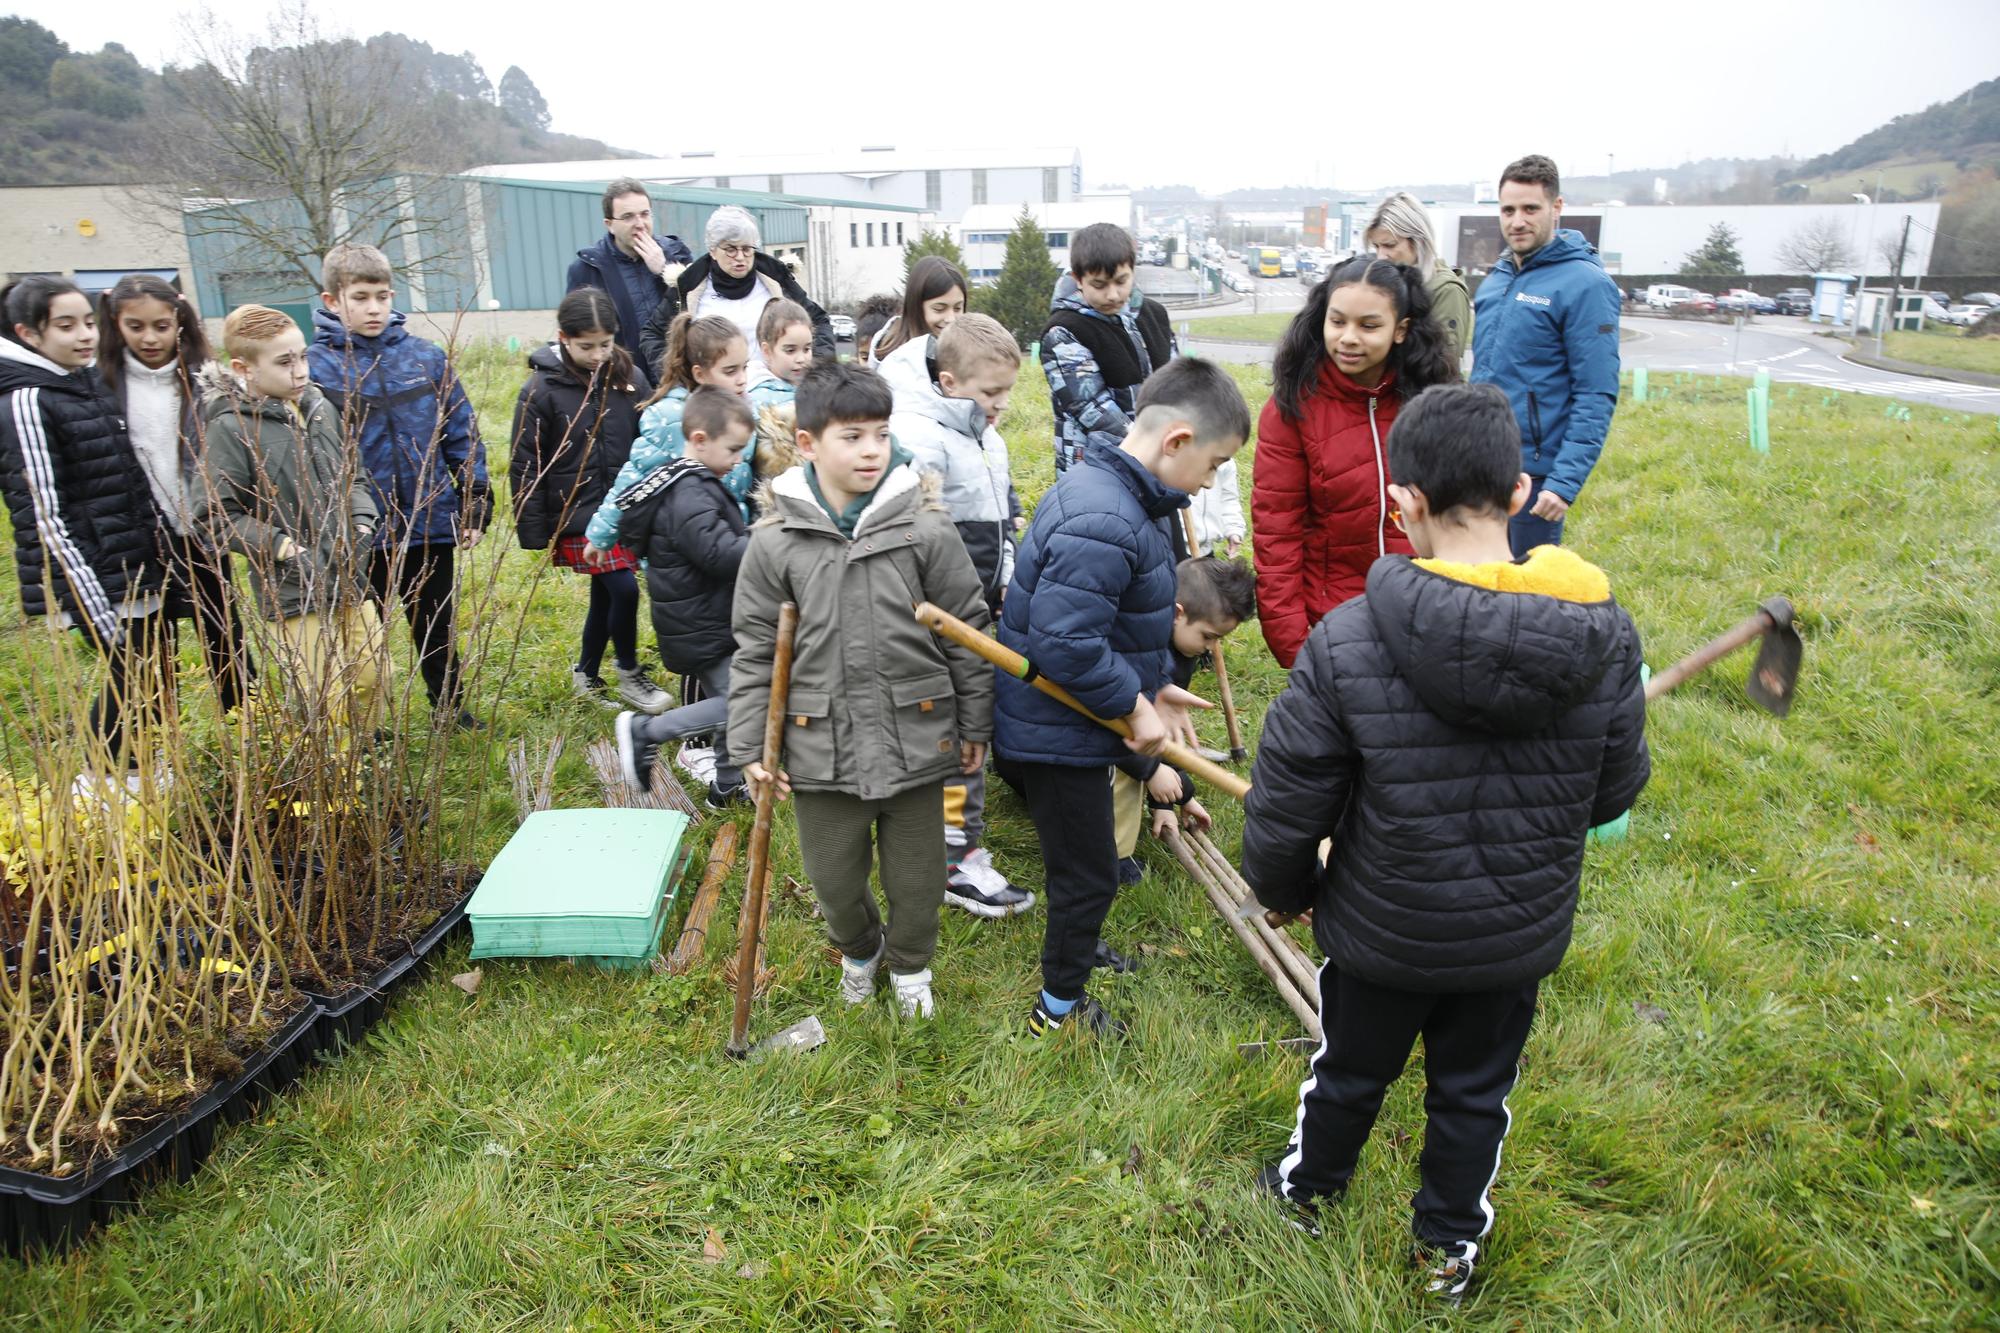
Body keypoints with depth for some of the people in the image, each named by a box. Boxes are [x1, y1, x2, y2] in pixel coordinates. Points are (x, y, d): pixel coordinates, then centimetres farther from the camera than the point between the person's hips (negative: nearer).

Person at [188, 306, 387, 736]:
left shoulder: (320, 409, 4)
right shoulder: (230, 429, -12)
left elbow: (353, 475, 17)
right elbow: (212, 514, -11)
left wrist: (362, 522, -1)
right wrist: (285, 549, -17)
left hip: (350, 579, 6)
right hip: (294, 592, -6)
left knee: (374, 677, 15)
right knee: (328, 700, -5)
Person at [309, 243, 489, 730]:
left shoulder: (427, 356, 0)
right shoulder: (316, 367, -8)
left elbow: (462, 435, 4)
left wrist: (475, 507, 2)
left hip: (431, 523, 2)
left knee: (437, 623, 19)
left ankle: (450, 706, 37)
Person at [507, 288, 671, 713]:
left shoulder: (630, 378, 1)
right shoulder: (541, 390, -8)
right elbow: (525, 467, -5)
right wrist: (534, 533, -6)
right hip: (579, 516, -4)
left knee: (605, 595, 13)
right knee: (624, 589, -11)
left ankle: (587, 676, 33)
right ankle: (629, 672, 12)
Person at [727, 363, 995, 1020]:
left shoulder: (926, 527, -7)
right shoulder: (776, 540, -5)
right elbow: (754, 649, 2)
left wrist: (975, 724, 4)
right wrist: (749, 745, 2)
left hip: (915, 737, 0)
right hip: (821, 745, 1)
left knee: (917, 873, 15)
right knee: (833, 875, 15)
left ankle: (910, 964, 45)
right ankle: (858, 949, 48)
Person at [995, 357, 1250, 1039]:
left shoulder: (1126, 497, 5)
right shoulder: (1102, 524, -31)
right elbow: (1065, 645, -33)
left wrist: (1152, 683, 11)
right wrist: (1134, 703, -21)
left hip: (1063, 723, 10)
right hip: (1058, 733, -10)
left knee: (1080, 862, 29)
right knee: (1088, 874, 8)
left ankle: (1074, 948, 52)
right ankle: (1059, 1008, 28)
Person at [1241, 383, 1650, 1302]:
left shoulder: (1346, 641, -28)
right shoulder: (1604, 636, -18)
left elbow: (1284, 804, -19)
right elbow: (1615, 790, -3)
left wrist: (1281, 889, 2)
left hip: (1381, 929, -2)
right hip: (1520, 933, 2)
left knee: (1350, 1073, 25)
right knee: (1474, 1092, 26)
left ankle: (1309, 1190, 52)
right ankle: (1450, 1244, 47)